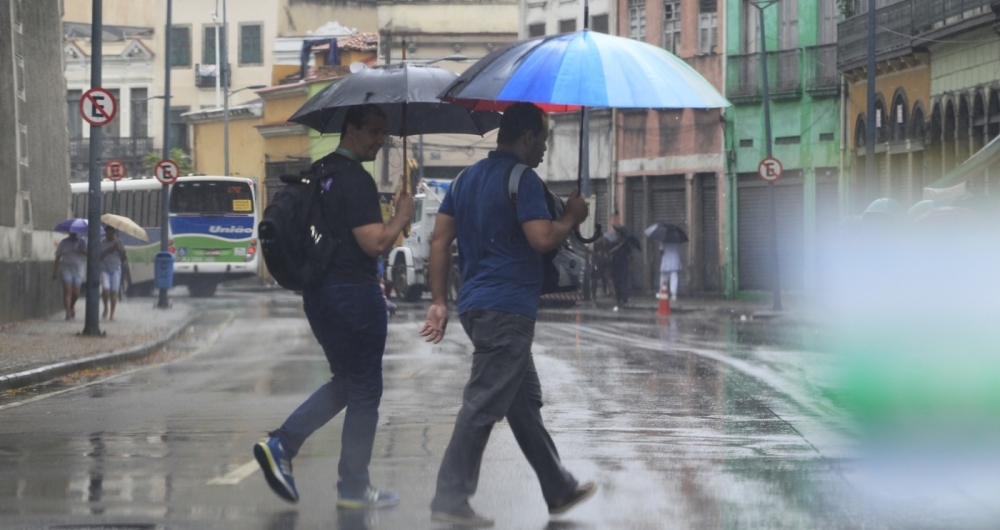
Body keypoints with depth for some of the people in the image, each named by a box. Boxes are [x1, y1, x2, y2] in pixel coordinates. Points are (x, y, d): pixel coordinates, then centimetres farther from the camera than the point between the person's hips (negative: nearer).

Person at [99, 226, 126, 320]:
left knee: (114, 292, 0)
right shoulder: (101, 243, 3)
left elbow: (123, 256, 4)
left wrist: (118, 249, -12)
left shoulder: (118, 242, 6)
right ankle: (105, 308, 8)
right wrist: (109, 250, -15)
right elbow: (99, 256, -6)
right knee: (105, 289, -17)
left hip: (116, 269, 1)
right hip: (104, 269, -1)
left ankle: (112, 313, 6)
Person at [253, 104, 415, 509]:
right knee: (364, 390, 3)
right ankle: (354, 487, 9)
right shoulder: (356, 180, -17)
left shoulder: (317, 172, 11)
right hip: (354, 292, -9)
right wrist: (402, 214, -7)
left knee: (344, 381, 20)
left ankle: (281, 445, 6)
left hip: (317, 290, 9)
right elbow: (376, 242, -23)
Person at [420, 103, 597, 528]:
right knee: (483, 405, -8)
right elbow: (542, 238, -22)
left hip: (476, 305, 10)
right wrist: (571, 217, -3)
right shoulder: (523, 179, -12)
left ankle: (559, 489, 26)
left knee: (525, 400, 17)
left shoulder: (467, 178, 15)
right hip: (508, 308, -10)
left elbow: (440, 240, 12)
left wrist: (439, 301, 12)